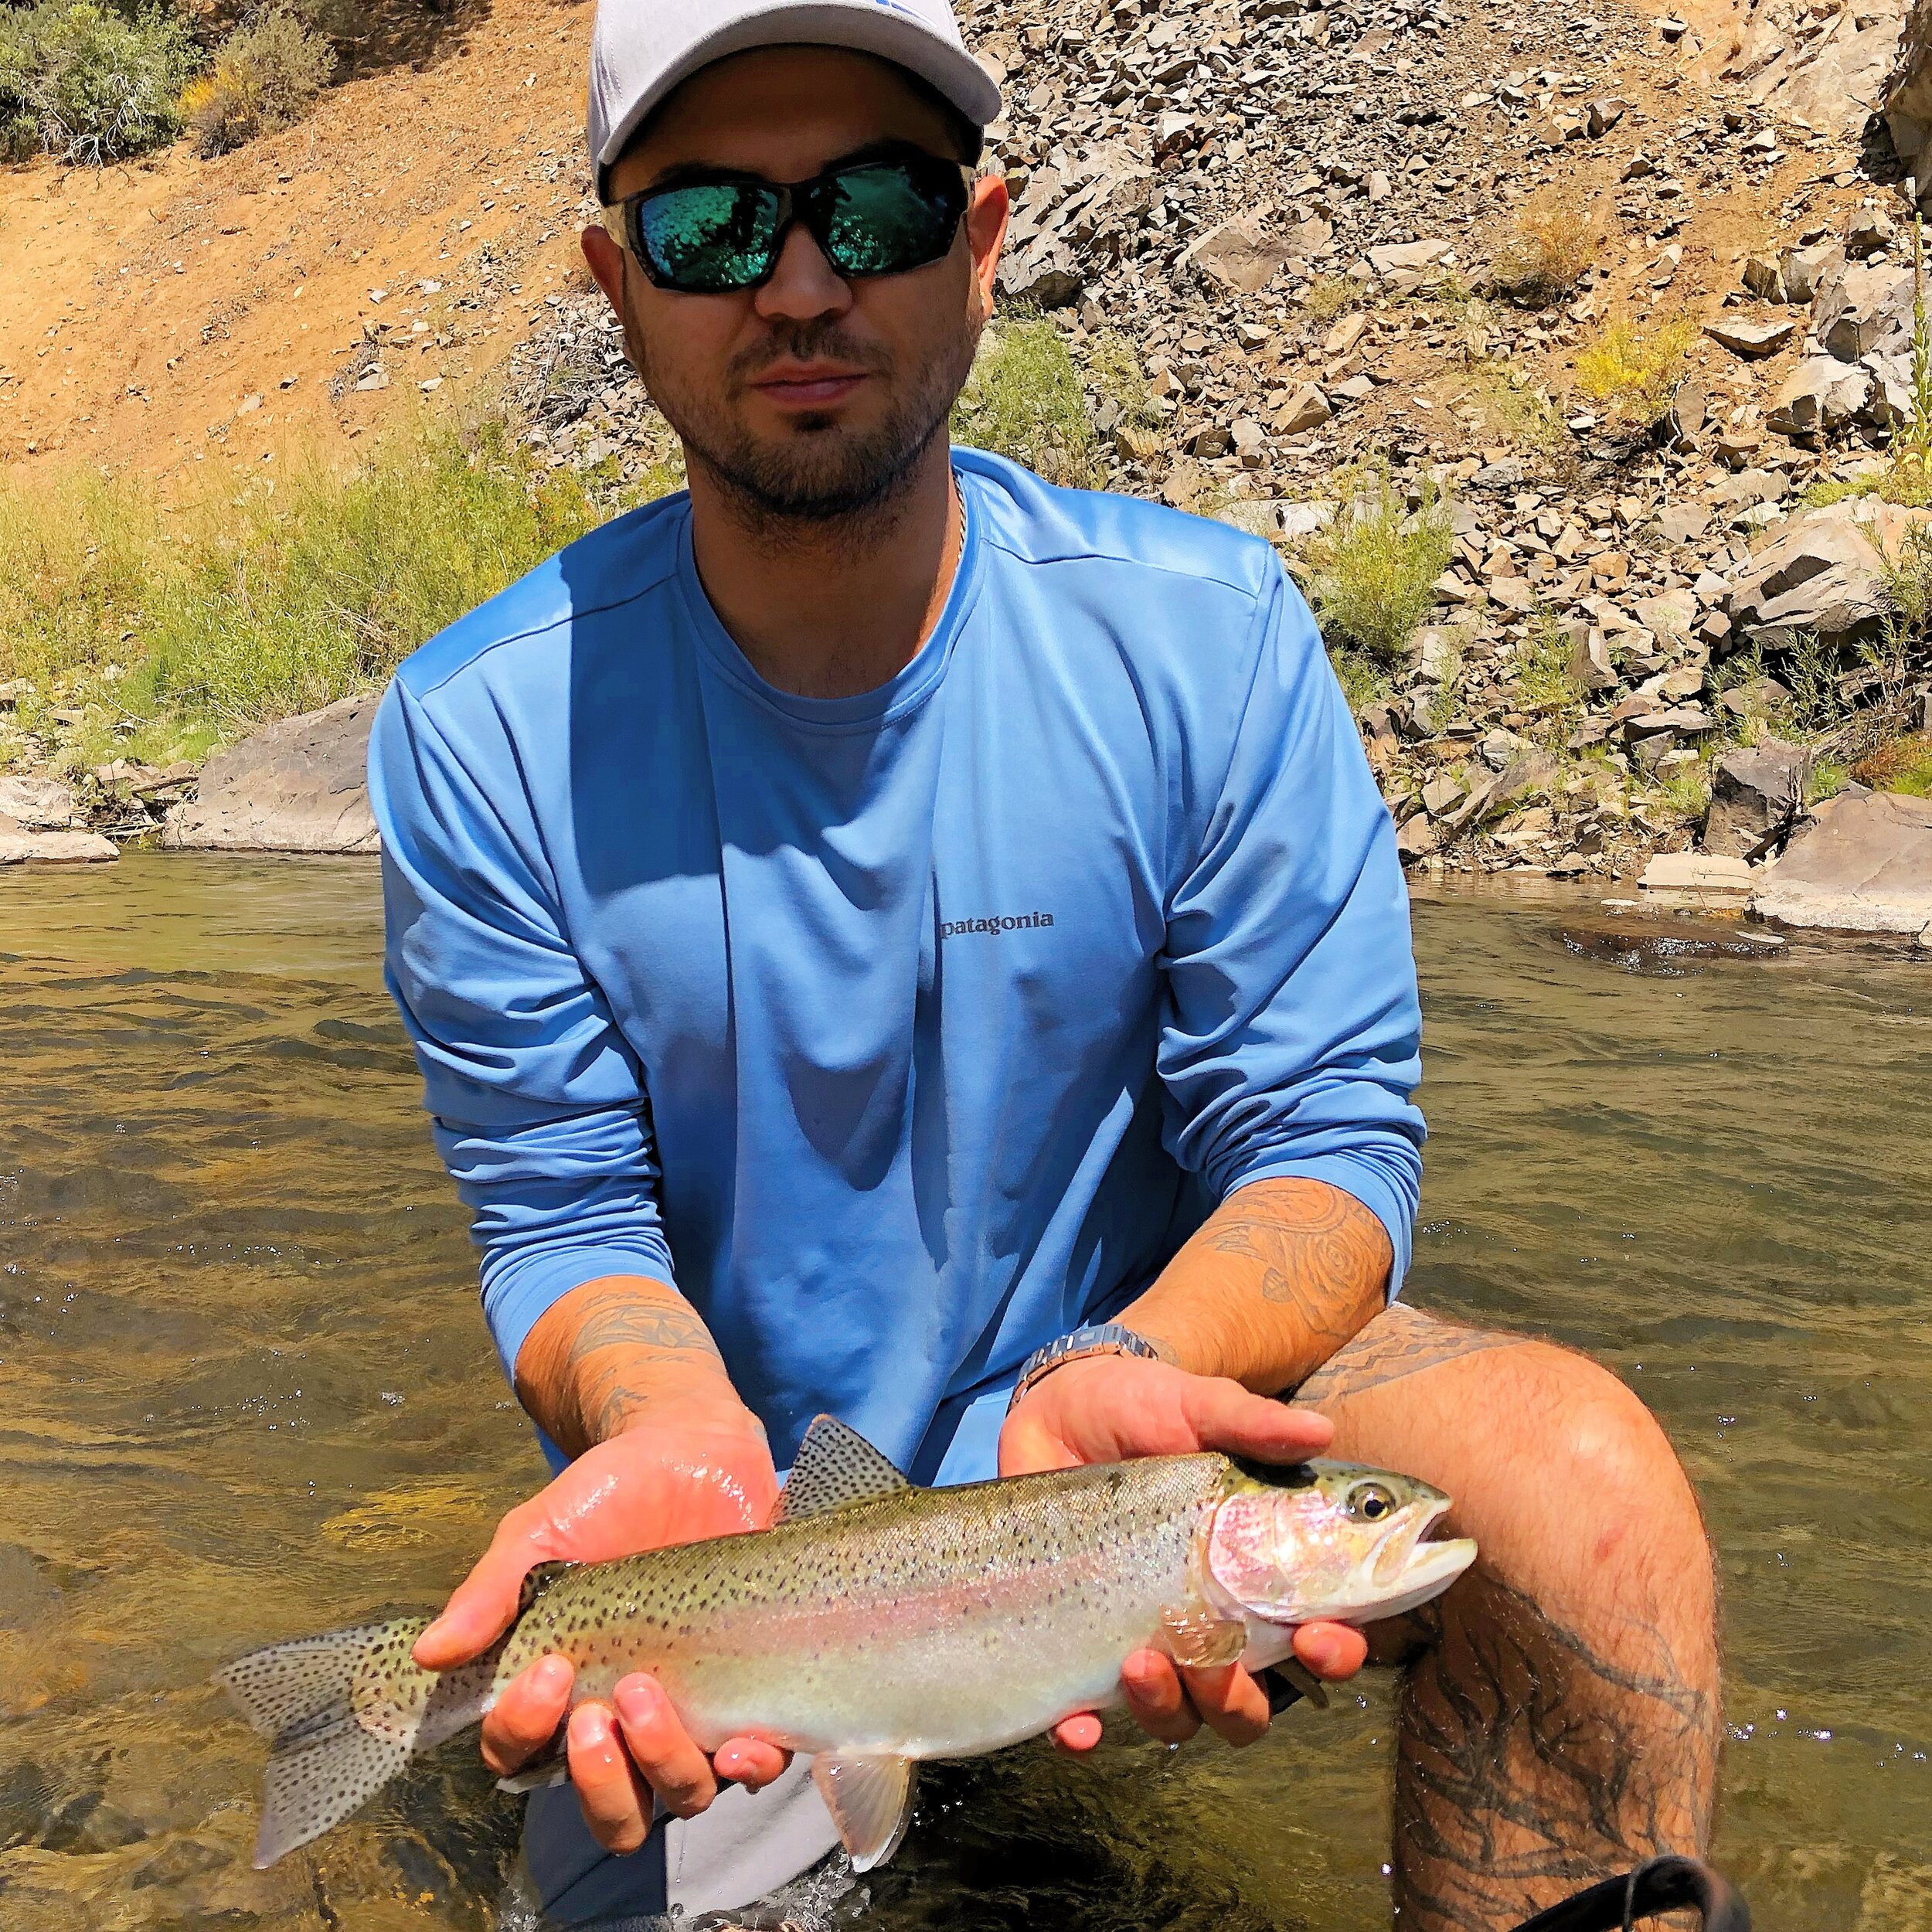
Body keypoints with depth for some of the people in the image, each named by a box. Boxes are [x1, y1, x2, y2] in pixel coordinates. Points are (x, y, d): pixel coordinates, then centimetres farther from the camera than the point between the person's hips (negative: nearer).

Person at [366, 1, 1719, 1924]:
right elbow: (564, 1215, -9)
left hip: (1177, 1356, 0)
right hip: (760, 1484, 1)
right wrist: (675, 1431, -32)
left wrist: (1123, 1370, -33)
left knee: (1576, 1475, -27)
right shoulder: (483, 732, -12)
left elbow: (1324, 1135, -12)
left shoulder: (1204, 634, -12)